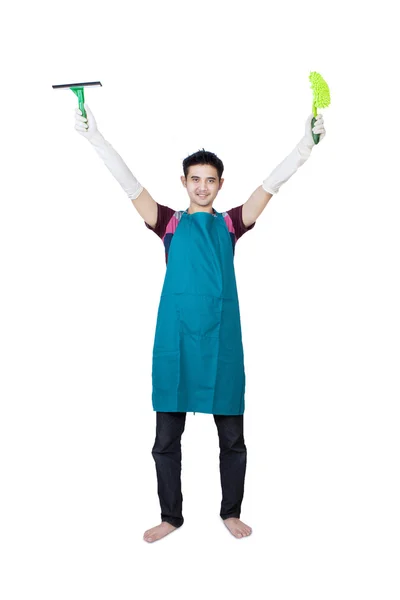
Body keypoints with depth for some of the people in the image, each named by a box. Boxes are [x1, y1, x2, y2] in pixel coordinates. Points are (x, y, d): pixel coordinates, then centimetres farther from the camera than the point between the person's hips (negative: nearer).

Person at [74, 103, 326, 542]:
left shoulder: (230, 224, 10)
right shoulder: (170, 223, 8)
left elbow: (272, 183, 2)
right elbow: (129, 184, -1)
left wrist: (306, 144, -6)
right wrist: (96, 139, -9)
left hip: (221, 340, 1)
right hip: (175, 339, 0)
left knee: (232, 437, 9)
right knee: (166, 437, 7)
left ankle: (231, 512, 28)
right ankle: (171, 516, 24)